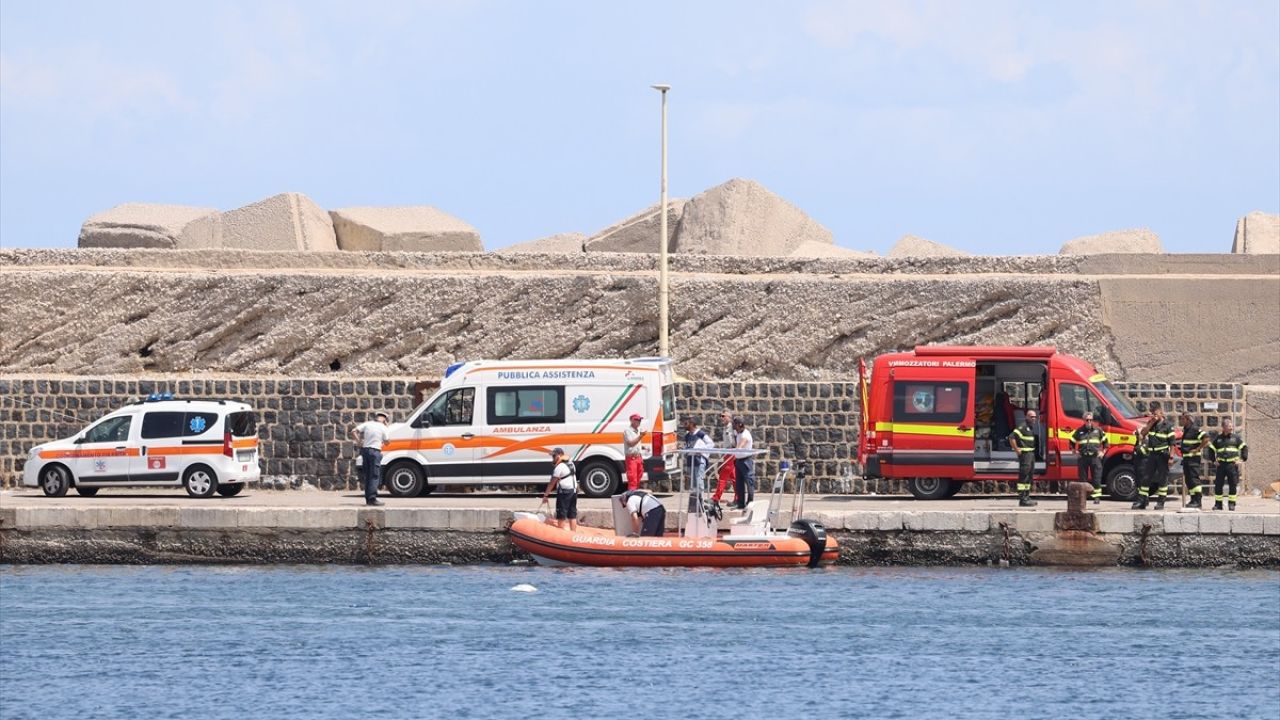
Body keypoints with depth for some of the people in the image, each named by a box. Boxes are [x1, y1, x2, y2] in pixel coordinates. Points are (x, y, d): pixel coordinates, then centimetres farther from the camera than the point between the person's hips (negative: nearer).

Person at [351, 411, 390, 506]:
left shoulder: (367, 424, 6)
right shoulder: (383, 428, -4)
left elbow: (353, 432, -1)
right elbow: (386, 442, 4)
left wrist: (359, 441, 5)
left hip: (365, 449, 5)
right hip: (375, 451, -5)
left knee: (367, 476, 12)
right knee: (374, 476, -5)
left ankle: (368, 498, 13)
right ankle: (372, 498, -14)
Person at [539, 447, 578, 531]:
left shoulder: (559, 467, -13)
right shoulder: (571, 464, 12)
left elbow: (552, 483, -12)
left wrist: (545, 495, -8)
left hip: (564, 492, -8)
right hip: (574, 490, 8)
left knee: (561, 516, -2)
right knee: (572, 515, 10)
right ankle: (573, 532, 10)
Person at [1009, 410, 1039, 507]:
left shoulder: (1031, 427, 15)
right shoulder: (1023, 427, -14)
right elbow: (1012, 437, -23)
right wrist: (1017, 450, -20)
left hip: (1031, 454, 10)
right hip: (1025, 454, -10)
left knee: (1030, 474, 15)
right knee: (1024, 476, -10)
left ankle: (1027, 497, 23)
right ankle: (1022, 499, -12)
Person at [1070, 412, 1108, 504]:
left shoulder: (1098, 430, 9)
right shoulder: (1079, 431, 8)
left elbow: (1105, 441, 18)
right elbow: (1072, 442, 18)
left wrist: (1103, 452, 8)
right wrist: (1075, 452, 9)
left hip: (1095, 456, -1)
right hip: (1083, 457, 1)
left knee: (1096, 478, -5)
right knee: (1082, 477, 1)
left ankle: (1097, 496, -1)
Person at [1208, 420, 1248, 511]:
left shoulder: (1236, 438, 6)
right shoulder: (1218, 438, 10)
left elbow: (1244, 448, 7)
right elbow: (1212, 449, 20)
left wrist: (1242, 459, -3)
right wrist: (1214, 460, 9)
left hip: (1232, 464, -1)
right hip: (1221, 464, 1)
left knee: (1232, 485, -2)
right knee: (1218, 484, 0)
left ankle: (1231, 504, 6)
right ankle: (1218, 503, 8)